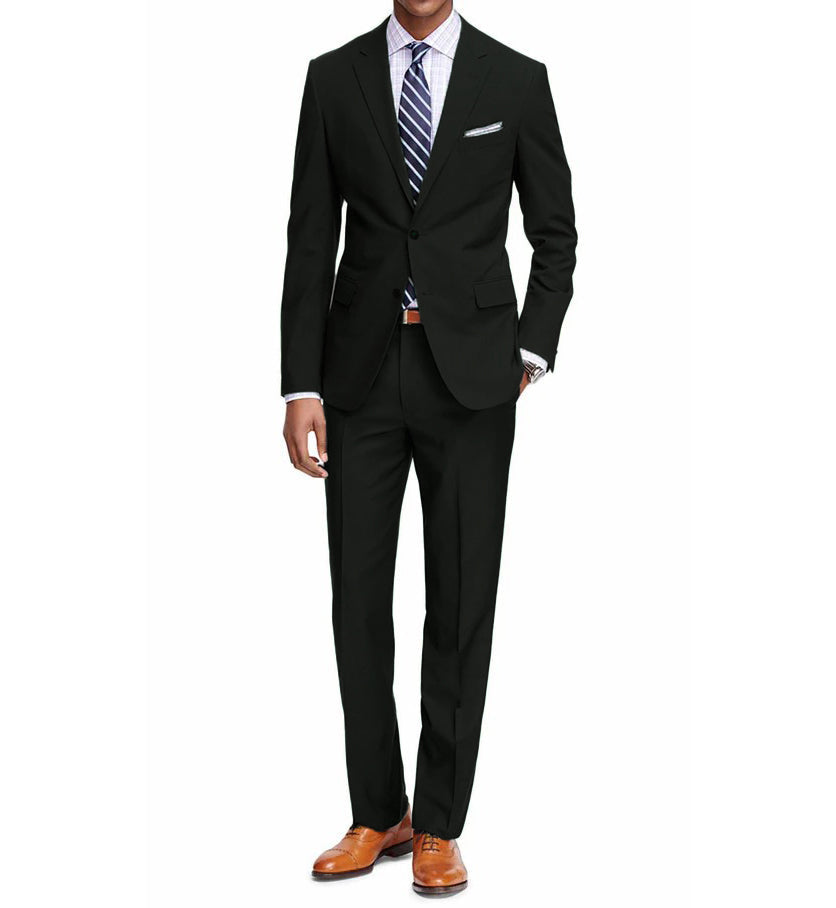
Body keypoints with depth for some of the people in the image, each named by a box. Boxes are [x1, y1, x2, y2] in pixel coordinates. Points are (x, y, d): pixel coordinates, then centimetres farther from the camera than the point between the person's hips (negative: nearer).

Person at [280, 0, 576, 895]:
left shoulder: (516, 79, 2)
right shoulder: (334, 77, 5)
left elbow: (554, 233, 8)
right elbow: (310, 241, 3)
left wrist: (530, 354, -3)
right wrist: (300, 387, -3)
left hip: (470, 376, -1)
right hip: (361, 373, 2)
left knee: (461, 603, 3)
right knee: (358, 597, 5)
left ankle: (439, 827, 16)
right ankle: (377, 816, 20)